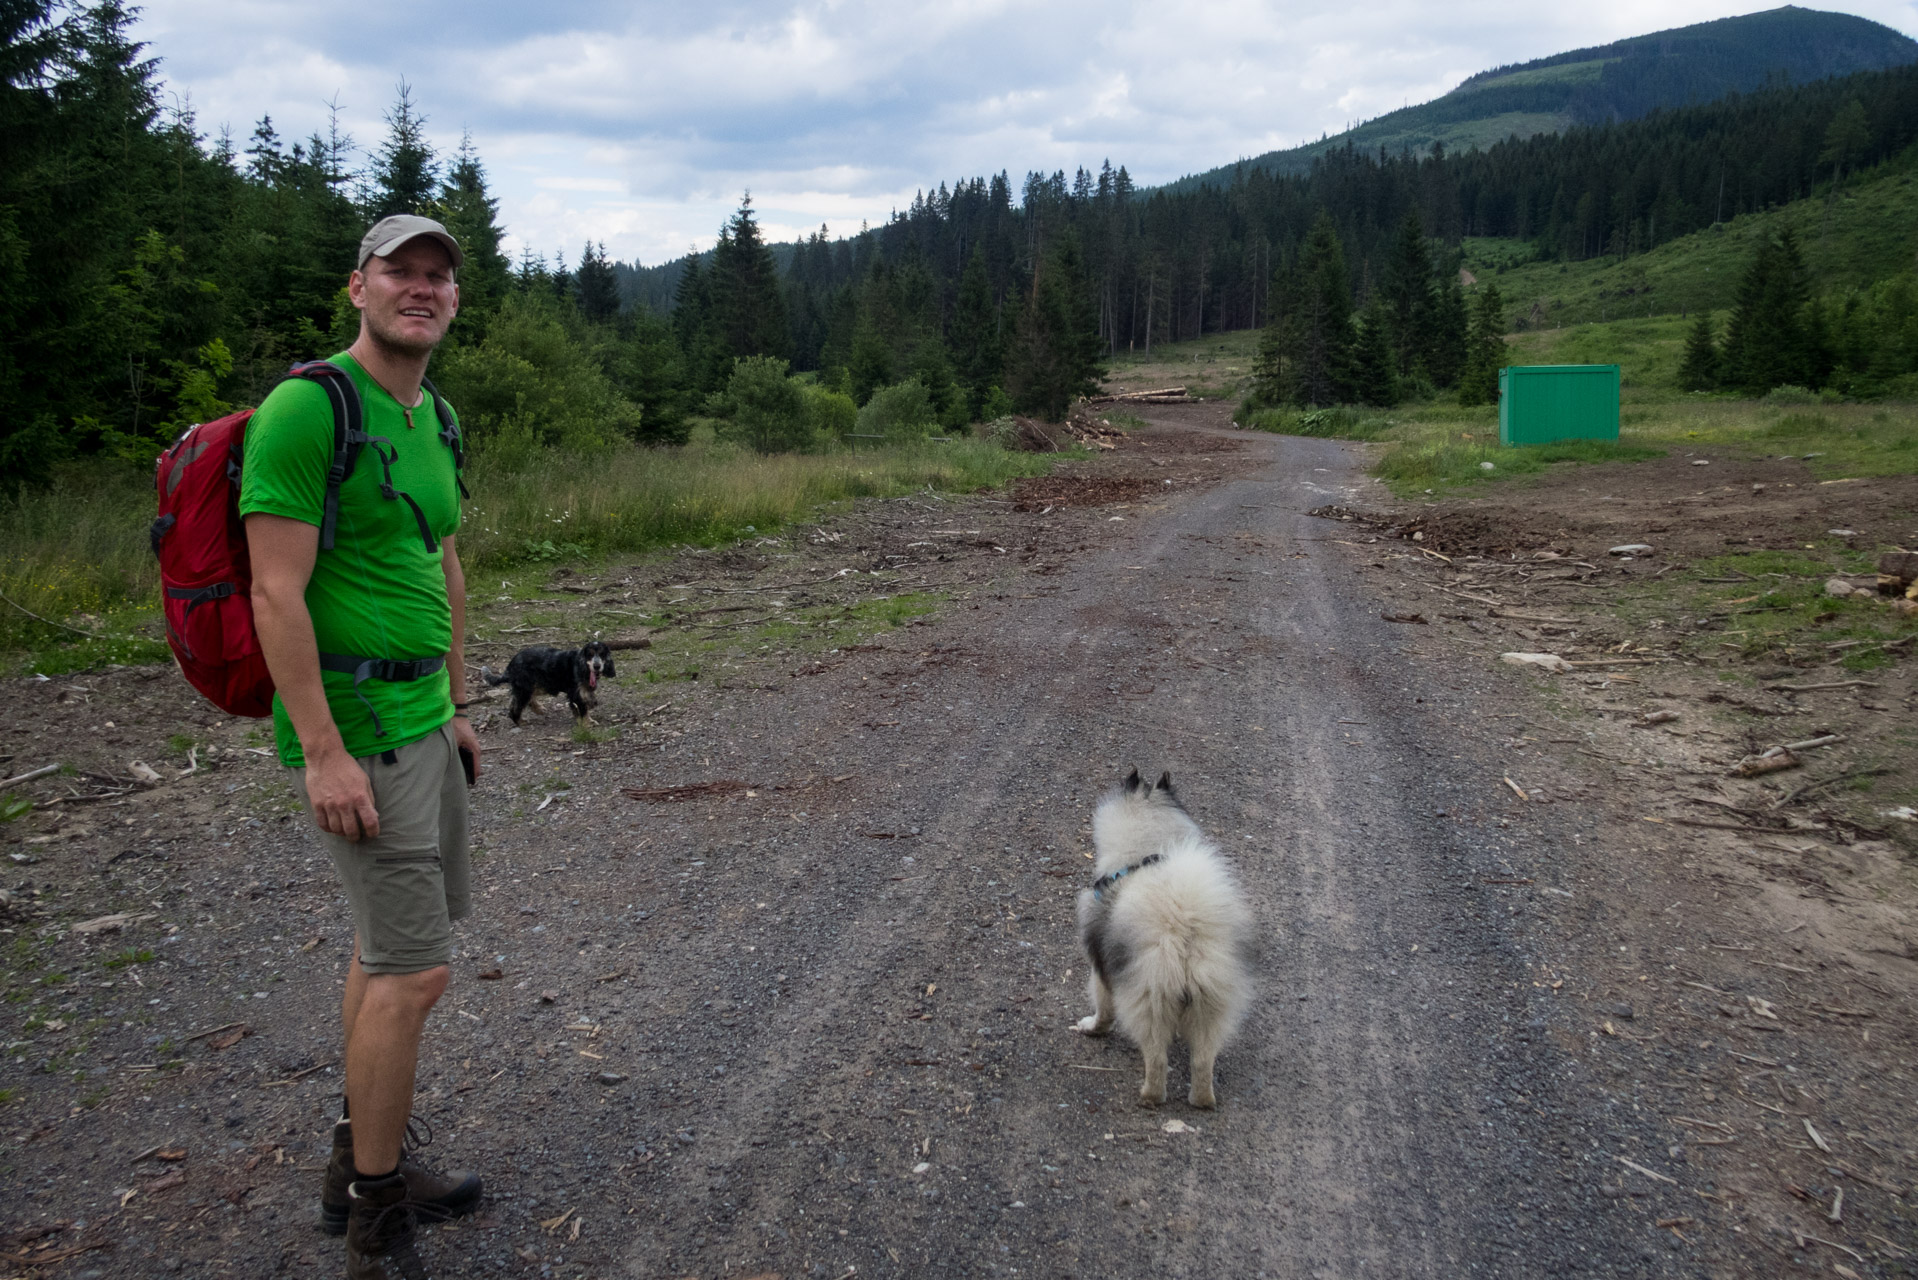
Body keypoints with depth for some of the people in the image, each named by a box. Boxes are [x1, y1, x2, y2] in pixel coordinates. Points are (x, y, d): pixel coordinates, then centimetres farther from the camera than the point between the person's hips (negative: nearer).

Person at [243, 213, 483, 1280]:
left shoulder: (434, 417, 12)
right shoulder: (308, 408, -16)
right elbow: (278, 595, -19)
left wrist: (457, 705, 20)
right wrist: (324, 753, -21)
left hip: (419, 712, 9)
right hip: (354, 720, -9)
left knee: (391, 944, 17)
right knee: (417, 967, -7)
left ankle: (365, 1166, 33)